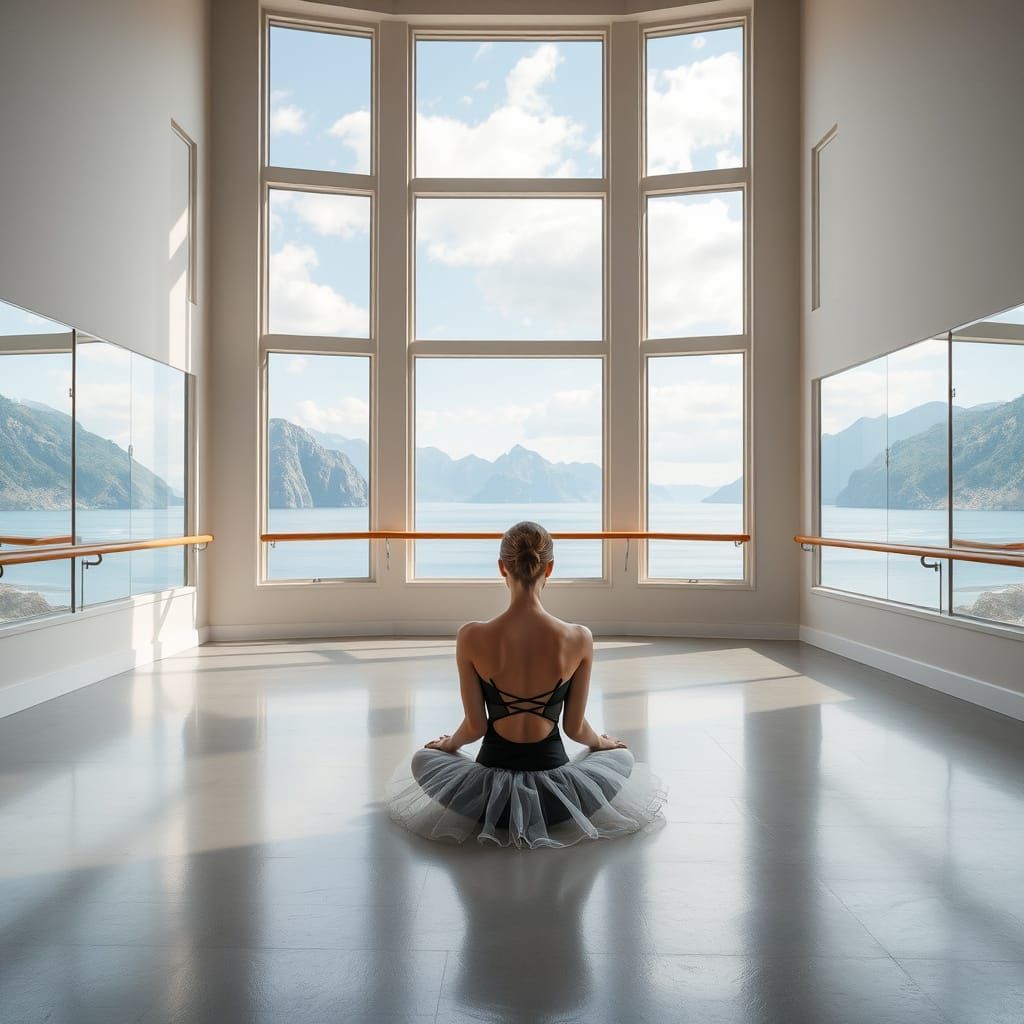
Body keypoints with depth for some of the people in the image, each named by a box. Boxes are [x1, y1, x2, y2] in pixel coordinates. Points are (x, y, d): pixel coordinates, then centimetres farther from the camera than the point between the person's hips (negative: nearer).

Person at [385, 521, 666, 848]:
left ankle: (496, 818, 21)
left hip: (490, 789, -1)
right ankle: (549, 816, 20)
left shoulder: (472, 638, -17)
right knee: (622, 757, 33)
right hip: (554, 784, 1)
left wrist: (450, 743, 18)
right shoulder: (579, 639, -16)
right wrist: (600, 742, 21)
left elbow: (475, 727, -7)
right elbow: (575, 727, -3)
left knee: (421, 760, 31)